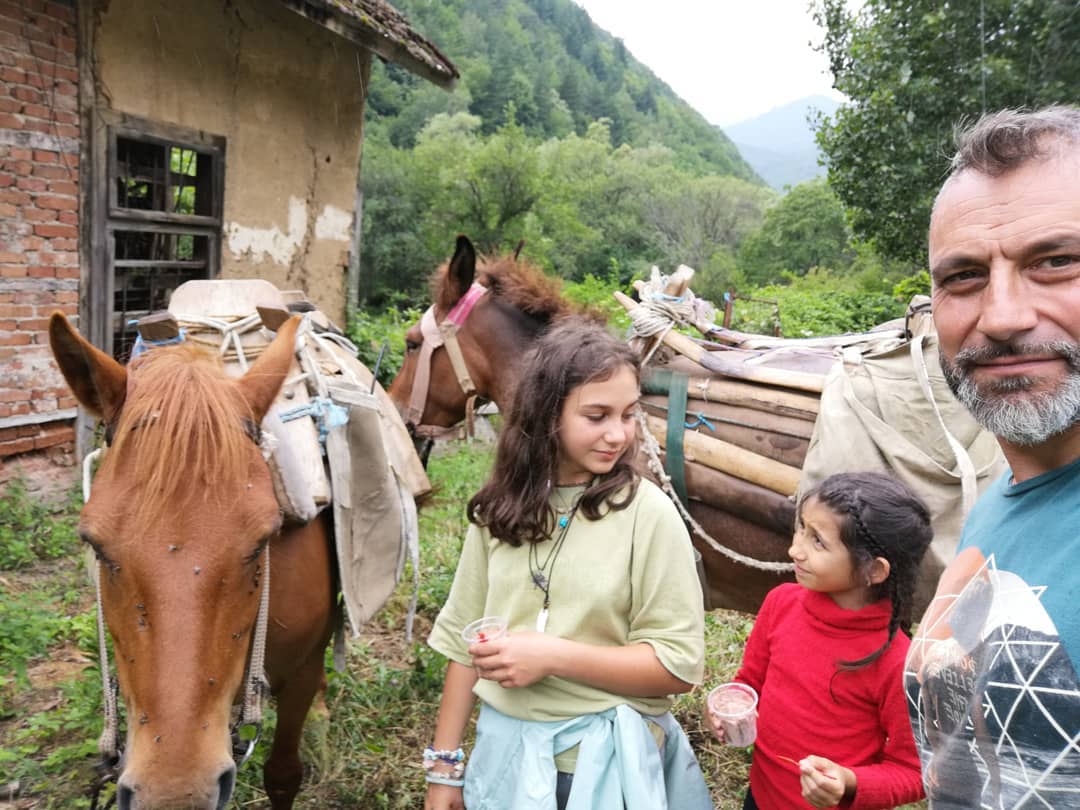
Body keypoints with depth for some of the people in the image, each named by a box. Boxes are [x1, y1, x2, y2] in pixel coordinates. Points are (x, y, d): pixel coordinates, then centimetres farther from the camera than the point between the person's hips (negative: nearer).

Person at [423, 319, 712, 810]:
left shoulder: (648, 513, -15)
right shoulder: (500, 509, -4)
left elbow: (679, 665, -14)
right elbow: (464, 641, 3)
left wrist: (552, 656, -23)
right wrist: (445, 766, 3)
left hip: (606, 762, -3)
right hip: (504, 751, 4)